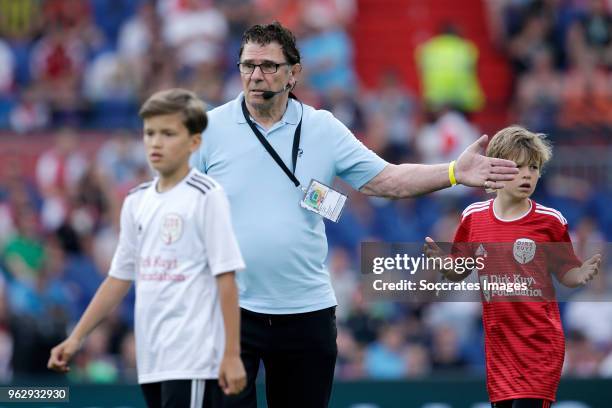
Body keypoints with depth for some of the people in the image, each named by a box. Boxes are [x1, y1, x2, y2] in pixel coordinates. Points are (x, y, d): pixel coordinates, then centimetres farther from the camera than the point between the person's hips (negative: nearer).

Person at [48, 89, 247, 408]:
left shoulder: (205, 196, -7)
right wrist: (76, 337, 13)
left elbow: (225, 278, -10)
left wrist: (232, 354, -13)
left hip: (193, 360, -7)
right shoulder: (137, 201, 13)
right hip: (151, 358, 7)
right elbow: (119, 278, 17)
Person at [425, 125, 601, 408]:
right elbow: (458, 273, 14)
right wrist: (440, 260, -7)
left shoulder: (550, 221, -3)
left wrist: (581, 275, -17)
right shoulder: (473, 217, 4)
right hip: (498, 340, 3)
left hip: (540, 344, -3)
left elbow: (565, 273, 5)